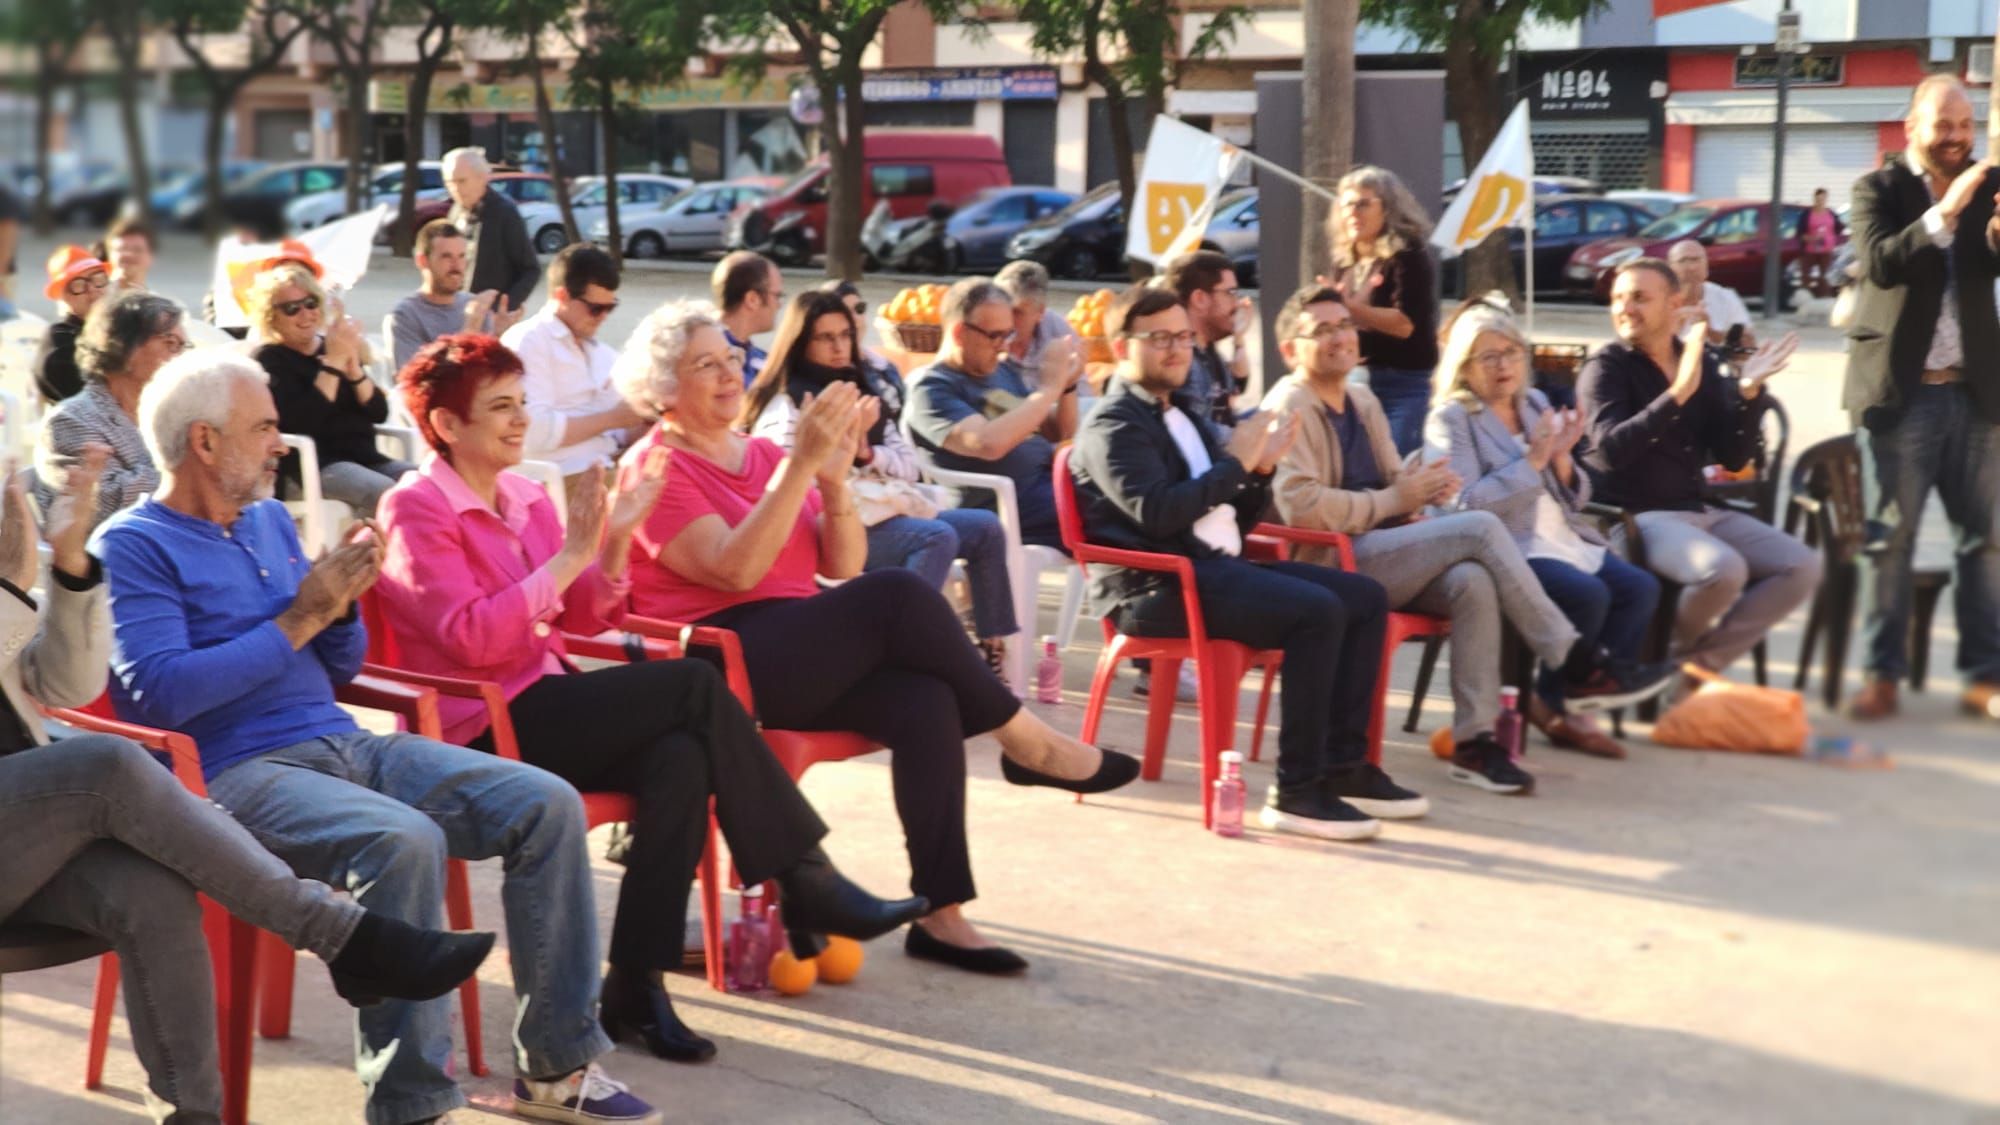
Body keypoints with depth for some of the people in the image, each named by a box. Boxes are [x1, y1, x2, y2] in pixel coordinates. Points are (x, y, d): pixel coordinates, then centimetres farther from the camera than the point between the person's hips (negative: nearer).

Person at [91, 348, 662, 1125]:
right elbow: (160, 692, -19)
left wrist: (342, 602, 1)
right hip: (235, 771, -7)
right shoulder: (131, 547, -4)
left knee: (547, 804, -9)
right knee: (405, 841, -36)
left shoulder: (269, 519, 19)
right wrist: (298, 620, -14)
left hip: (342, 744, 8)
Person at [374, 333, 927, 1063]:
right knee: (694, 685, -22)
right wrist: (569, 556, -20)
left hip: (543, 708, 7)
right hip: (481, 729, -7)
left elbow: (583, 619, 15)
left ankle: (637, 987, -24)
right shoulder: (416, 509, -6)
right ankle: (807, 882, -15)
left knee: (680, 758, -26)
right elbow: (471, 639, -19)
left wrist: (615, 540, -2)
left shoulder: (523, 498, 15)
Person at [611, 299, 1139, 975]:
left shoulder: (763, 454, 18)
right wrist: (799, 463, -20)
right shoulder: (654, 467, -2)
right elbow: (734, 570, -17)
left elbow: (841, 565, 10)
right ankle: (1024, 741, -9)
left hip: (805, 657, 7)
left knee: (925, 701, -24)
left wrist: (833, 481, -7)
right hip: (718, 664, -7)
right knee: (898, 596, -26)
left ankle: (941, 914, -25)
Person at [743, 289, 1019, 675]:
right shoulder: (785, 407, -2)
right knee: (938, 538, -30)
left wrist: (869, 455, -8)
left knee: (986, 528, -7)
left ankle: (995, 647, -8)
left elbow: (909, 465, 12)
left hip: (890, 506, 8)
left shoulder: (864, 389, 20)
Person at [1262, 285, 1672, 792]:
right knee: (1481, 527, -22)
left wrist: (1420, 486, -2)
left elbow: (1393, 481, 23)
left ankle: (1474, 739, -25)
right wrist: (1394, 500, -12)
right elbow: (1299, 506, -19)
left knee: (1472, 582, -26)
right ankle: (1578, 666, -17)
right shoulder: (1290, 408, -6)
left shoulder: (1363, 403, 22)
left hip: (1379, 557, 8)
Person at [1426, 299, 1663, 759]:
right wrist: (1532, 460, -16)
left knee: (1641, 589, -14)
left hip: (1563, 539, 7)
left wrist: (1561, 459, -4)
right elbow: (1465, 506, -15)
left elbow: (1575, 499, 18)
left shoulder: (1536, 405, 17)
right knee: (1588, 595, -29)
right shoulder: (1450, 420, -2)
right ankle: (1554, 707, -6)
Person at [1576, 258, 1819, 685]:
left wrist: (1748, 393, -8)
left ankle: (1701, 661, -3)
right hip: (1634, 517, -7)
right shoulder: (1607, 366, -6)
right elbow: (1611, 449, -23)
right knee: (1723, 569, -32)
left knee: (1802, 566, -7)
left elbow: (1733, 458, 7)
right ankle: (1660, 653, -3)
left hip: (1698, 511, 7)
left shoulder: (1705, 364, 10)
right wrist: (1678, 394, -30)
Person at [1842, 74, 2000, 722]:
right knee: (1891, 536, 0)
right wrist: (1944, 214, -28)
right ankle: (1883, 677, 5)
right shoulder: (1879, 190, 0)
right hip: (1900, 392, -3)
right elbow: (1880, 264, -16)